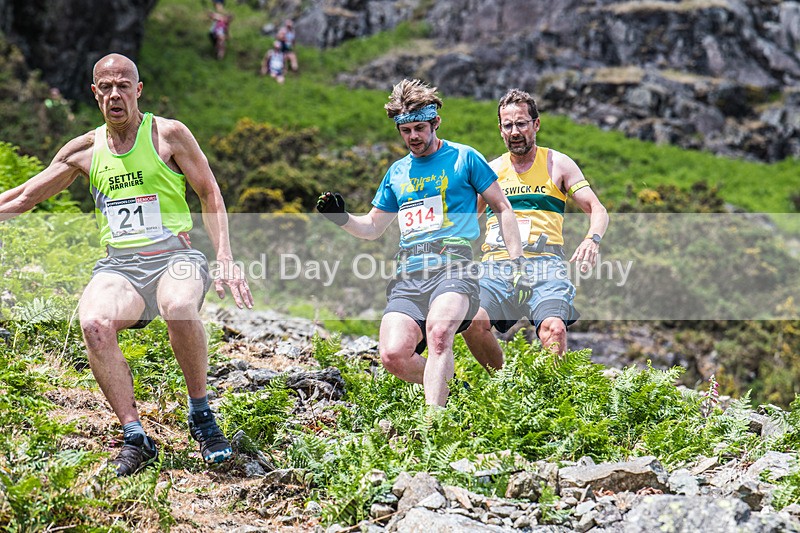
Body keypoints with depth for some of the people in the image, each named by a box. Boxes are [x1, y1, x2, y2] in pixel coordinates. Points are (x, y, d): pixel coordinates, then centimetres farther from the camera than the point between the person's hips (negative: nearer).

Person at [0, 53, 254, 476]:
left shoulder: (168, 134, 4)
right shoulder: (84, 150, 13)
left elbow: (210, 194, 7)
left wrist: (224, 260, -3)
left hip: (174, 256, -2)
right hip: (118, 266, 3)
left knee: (179, 306, -38)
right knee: (93, 322, -32)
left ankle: (201, 415, -16)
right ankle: (134, 437, -22)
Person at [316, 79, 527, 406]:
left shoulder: (464, 158, 8)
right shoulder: (396, 172, 21)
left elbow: (502, 208, 12)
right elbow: (372, 228, 26)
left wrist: (517, 260, 2)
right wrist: (341, 218, 5)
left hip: (453, 263, -4)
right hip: (409, 273, 5)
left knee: (438, 331, -34)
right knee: (393, 355, -16)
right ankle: (448, 388, 11)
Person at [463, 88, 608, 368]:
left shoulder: (558, 164, 13)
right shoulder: (490, 171, 19)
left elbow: (597, 210, 8)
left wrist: (592, 239, -14)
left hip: (544, 264, -2)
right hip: (497, 266, 2)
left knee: (553, 328, -33)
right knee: (472, 322, -28)